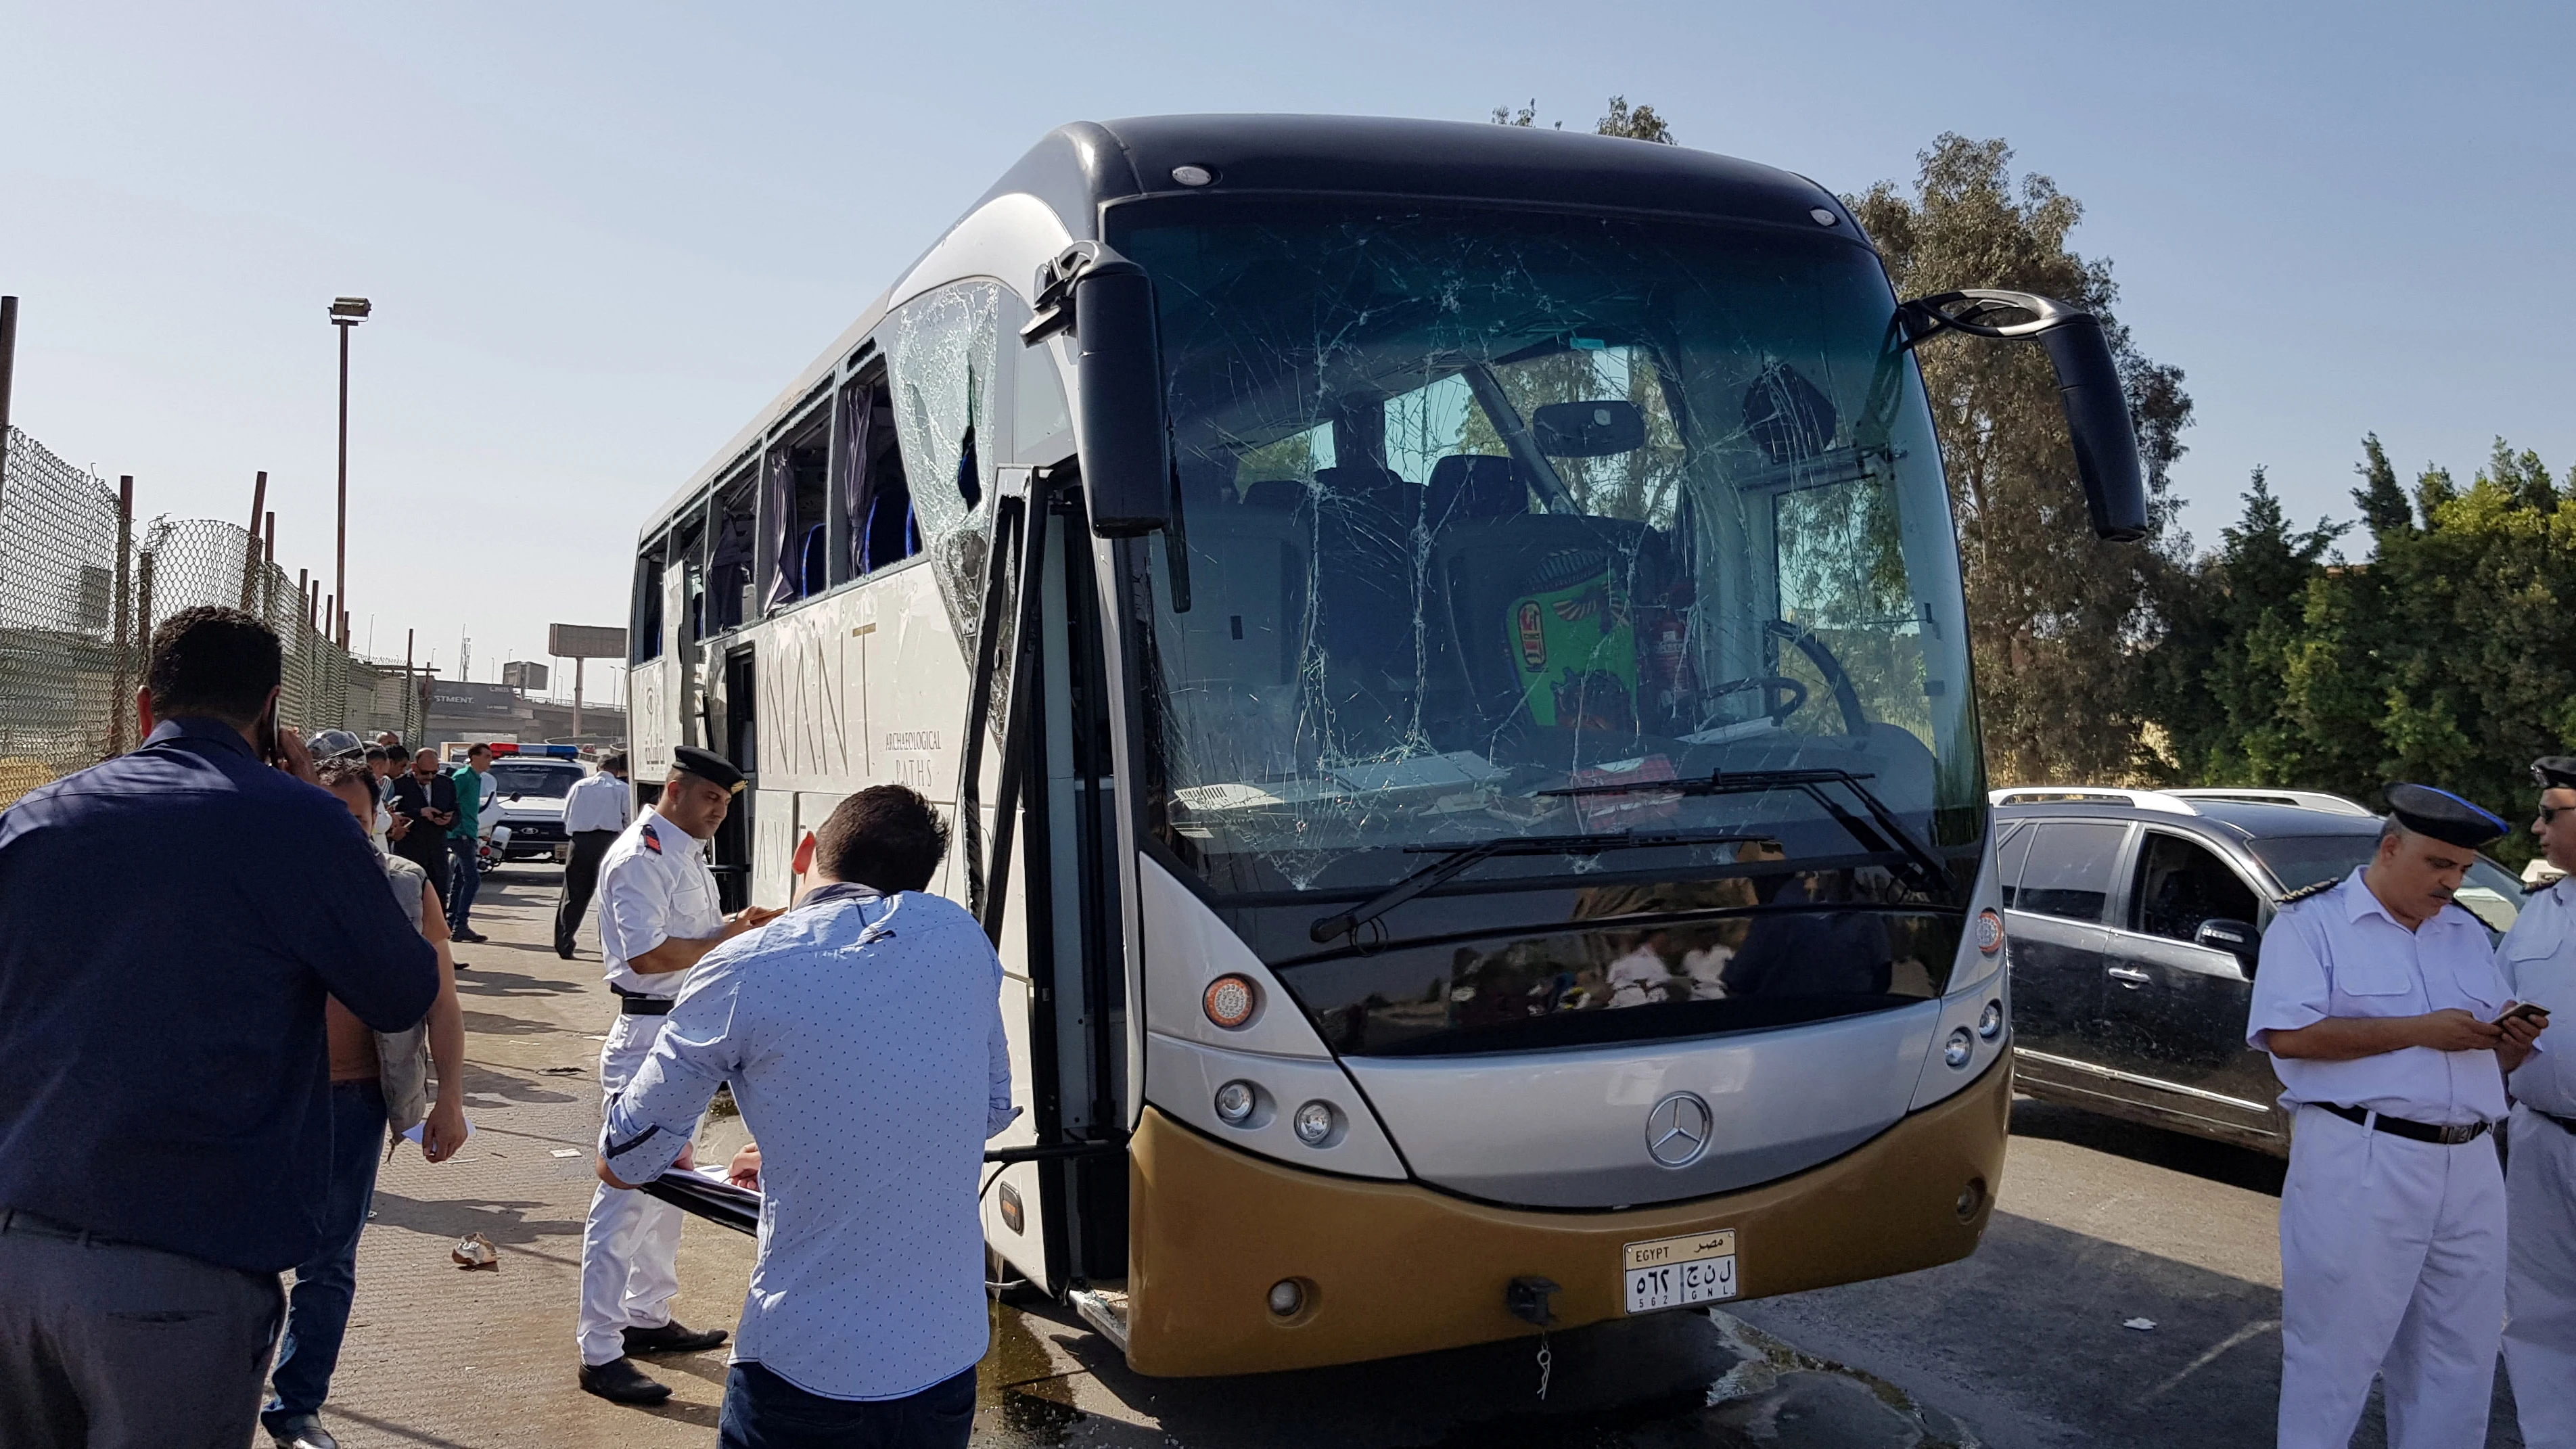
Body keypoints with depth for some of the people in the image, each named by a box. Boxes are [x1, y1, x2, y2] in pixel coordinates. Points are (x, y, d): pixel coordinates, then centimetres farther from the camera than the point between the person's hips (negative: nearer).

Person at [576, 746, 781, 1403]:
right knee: (627, 1190, -5)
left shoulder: (687, 854, 14)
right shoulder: (639, 857, -17)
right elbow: (648, 954, -24)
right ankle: (600, 1353, 3)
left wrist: (735, 925, 3)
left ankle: (648, 1317, 33)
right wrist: (725, 939, -16)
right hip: (648, 1035, -10)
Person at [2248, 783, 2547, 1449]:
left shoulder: (2468, 933, 17)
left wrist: (2514, 1040, -3)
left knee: (2461, 1359, 13)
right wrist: (2418, 1030, -17)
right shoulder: (2313, 921, -4)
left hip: (2469, 1168, 7)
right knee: (2335, 1351, 2)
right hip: (2359, 1167, -6)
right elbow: (2287, 1034, -17)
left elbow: (2493, 1060, 21)